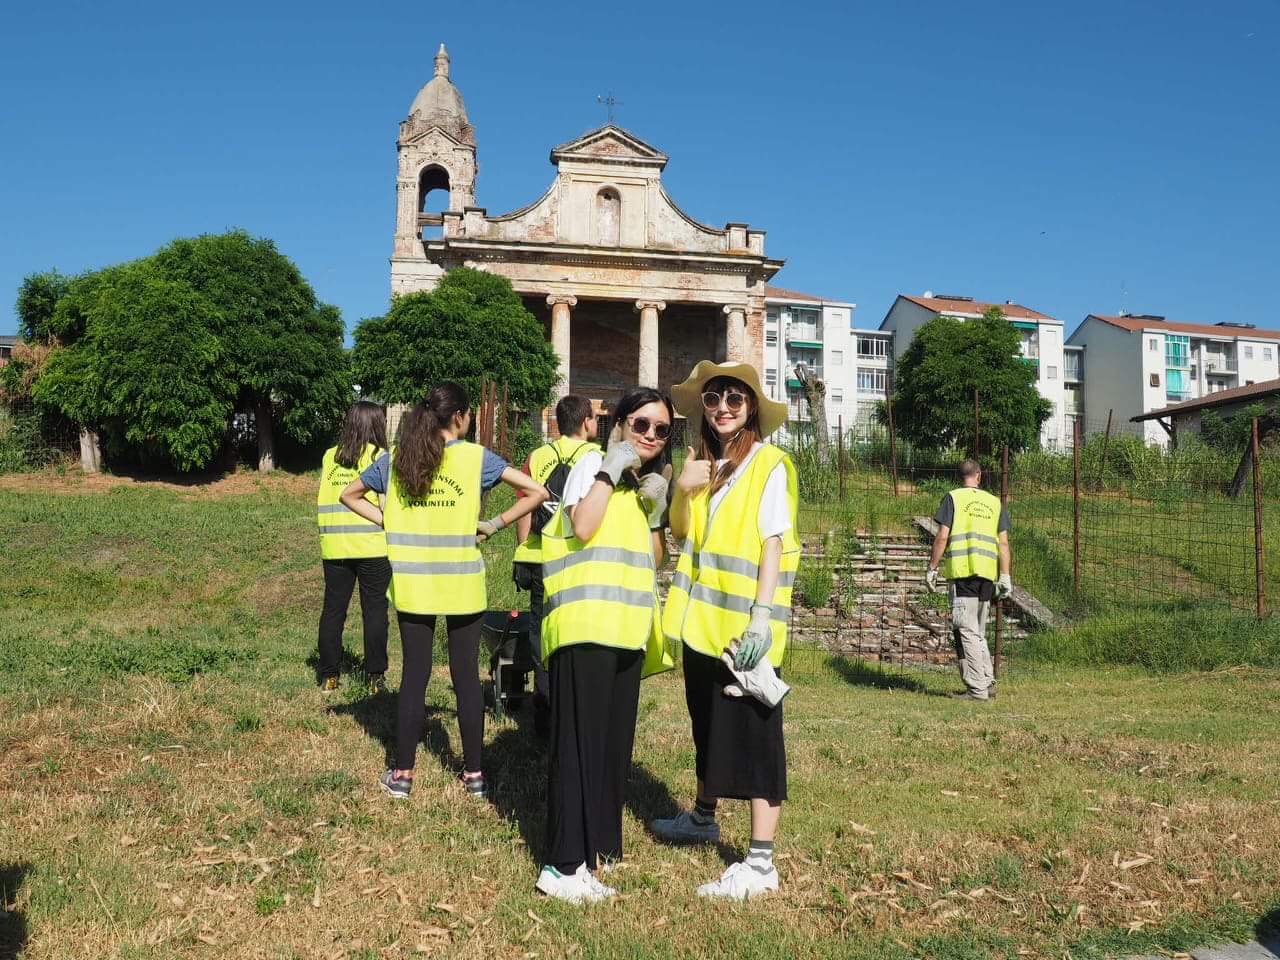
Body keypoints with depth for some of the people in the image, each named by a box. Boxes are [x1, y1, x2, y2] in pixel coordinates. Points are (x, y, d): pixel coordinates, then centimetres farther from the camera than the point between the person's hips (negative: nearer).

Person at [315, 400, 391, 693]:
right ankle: (375, 676, 8)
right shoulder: (379, 456, -5)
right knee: (374, 609, 5)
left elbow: (325, 498, 7)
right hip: (372, 546, -4)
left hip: (334, 546, 4)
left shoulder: (330, 456, 7)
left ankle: (329, 676, 16)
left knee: (333, 609, 11)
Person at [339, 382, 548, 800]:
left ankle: (402, 774, 15)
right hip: (463, 585, -2)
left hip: (412, 584, 2)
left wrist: (388, 520, 7)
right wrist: (495, 524, -4)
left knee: (414, 674, 9)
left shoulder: (396, 458, 3)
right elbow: (536, 492, -10)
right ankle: (473, 773, 15)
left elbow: (350, 495, 14)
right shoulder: (477, 457, -6)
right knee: (466, 675, 7)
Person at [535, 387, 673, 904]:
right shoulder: (593, 464, -4)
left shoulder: (647, 482, 19)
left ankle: (598, 843, 24)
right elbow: (583, 527, -20)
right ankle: (564, 865, -5)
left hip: (625, 627, 8)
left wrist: (655, 511, 5)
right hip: (585, 623, -8)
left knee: (615, 739, 12)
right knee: (579, 739, -8)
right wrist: (611, 470, -15)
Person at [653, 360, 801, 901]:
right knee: (707, 725, 22)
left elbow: (773, 544, -13)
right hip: (702, 618, 7)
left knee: (752, 735, -4)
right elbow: (680, 532, 9)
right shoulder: (704, 463, 12)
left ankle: (760, 864, 1)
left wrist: (762, 618, -20)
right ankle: (703, 818, 41)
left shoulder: (768, 465, -7)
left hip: (744, 626, -7)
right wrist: (682, 489, -10)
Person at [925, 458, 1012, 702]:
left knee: (966, 631, -4)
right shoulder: (995, 503, 15)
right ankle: (988, 683, 14)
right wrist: (1005, 577, 11)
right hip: (987, 575, 5)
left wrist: (932, 568, 1)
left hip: (962, 572, -5)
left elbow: (942, 537, -4)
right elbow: (1003, 543, 10)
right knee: (979, 632, 16)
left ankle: (977, 689, -7)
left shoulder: (953, 498, 3)